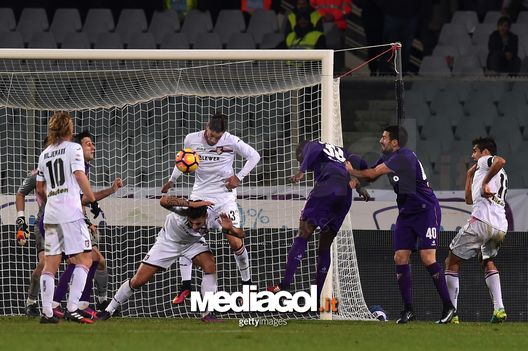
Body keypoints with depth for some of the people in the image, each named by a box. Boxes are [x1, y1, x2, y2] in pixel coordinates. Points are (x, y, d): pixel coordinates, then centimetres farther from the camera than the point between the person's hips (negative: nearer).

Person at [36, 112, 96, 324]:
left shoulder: (44, 154, 16)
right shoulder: (73, 148, -1)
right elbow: (79, 175, -13)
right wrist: (92, 200, -8)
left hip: (51, 213, 6)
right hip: (70, 211, -6)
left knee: (50, 264, 6)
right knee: (84, 260, -5)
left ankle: (47, 312, 1)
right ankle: (72, 309, -16)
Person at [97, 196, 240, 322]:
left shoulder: (212, 219, -31)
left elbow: (240, 234, -26)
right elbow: (164, 200, -60)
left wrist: (229, 229, -49)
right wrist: (191, 203, -68)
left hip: (193, 243, 2)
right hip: (168, 242, -2)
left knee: (210, 266, -26)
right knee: (138, 281, -3)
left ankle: (207, 314, -16)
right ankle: (109, 310, 17)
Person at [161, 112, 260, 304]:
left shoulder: (231, 141, -11)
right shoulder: (191, 139, -4)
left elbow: (254, 156, 1)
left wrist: (239, 177, -7)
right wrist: (172, 180, 23)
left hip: (224, 195, -2)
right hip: (200, 195, 2)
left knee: (236, 243, -9)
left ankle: (247, 284, 11)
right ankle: (185, 286, -2)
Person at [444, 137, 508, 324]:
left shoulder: (485, 161, 9)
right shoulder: (502, 176, 34)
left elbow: (500, 161, -19)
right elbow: (469, 199, 40)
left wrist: (484, 182, -12)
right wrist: (470, 175, 41)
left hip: (481, 220, -8)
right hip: (501, 226, 8)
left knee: (452, 262, 3)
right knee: (487, 262, 29)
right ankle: (499, 309, 9)